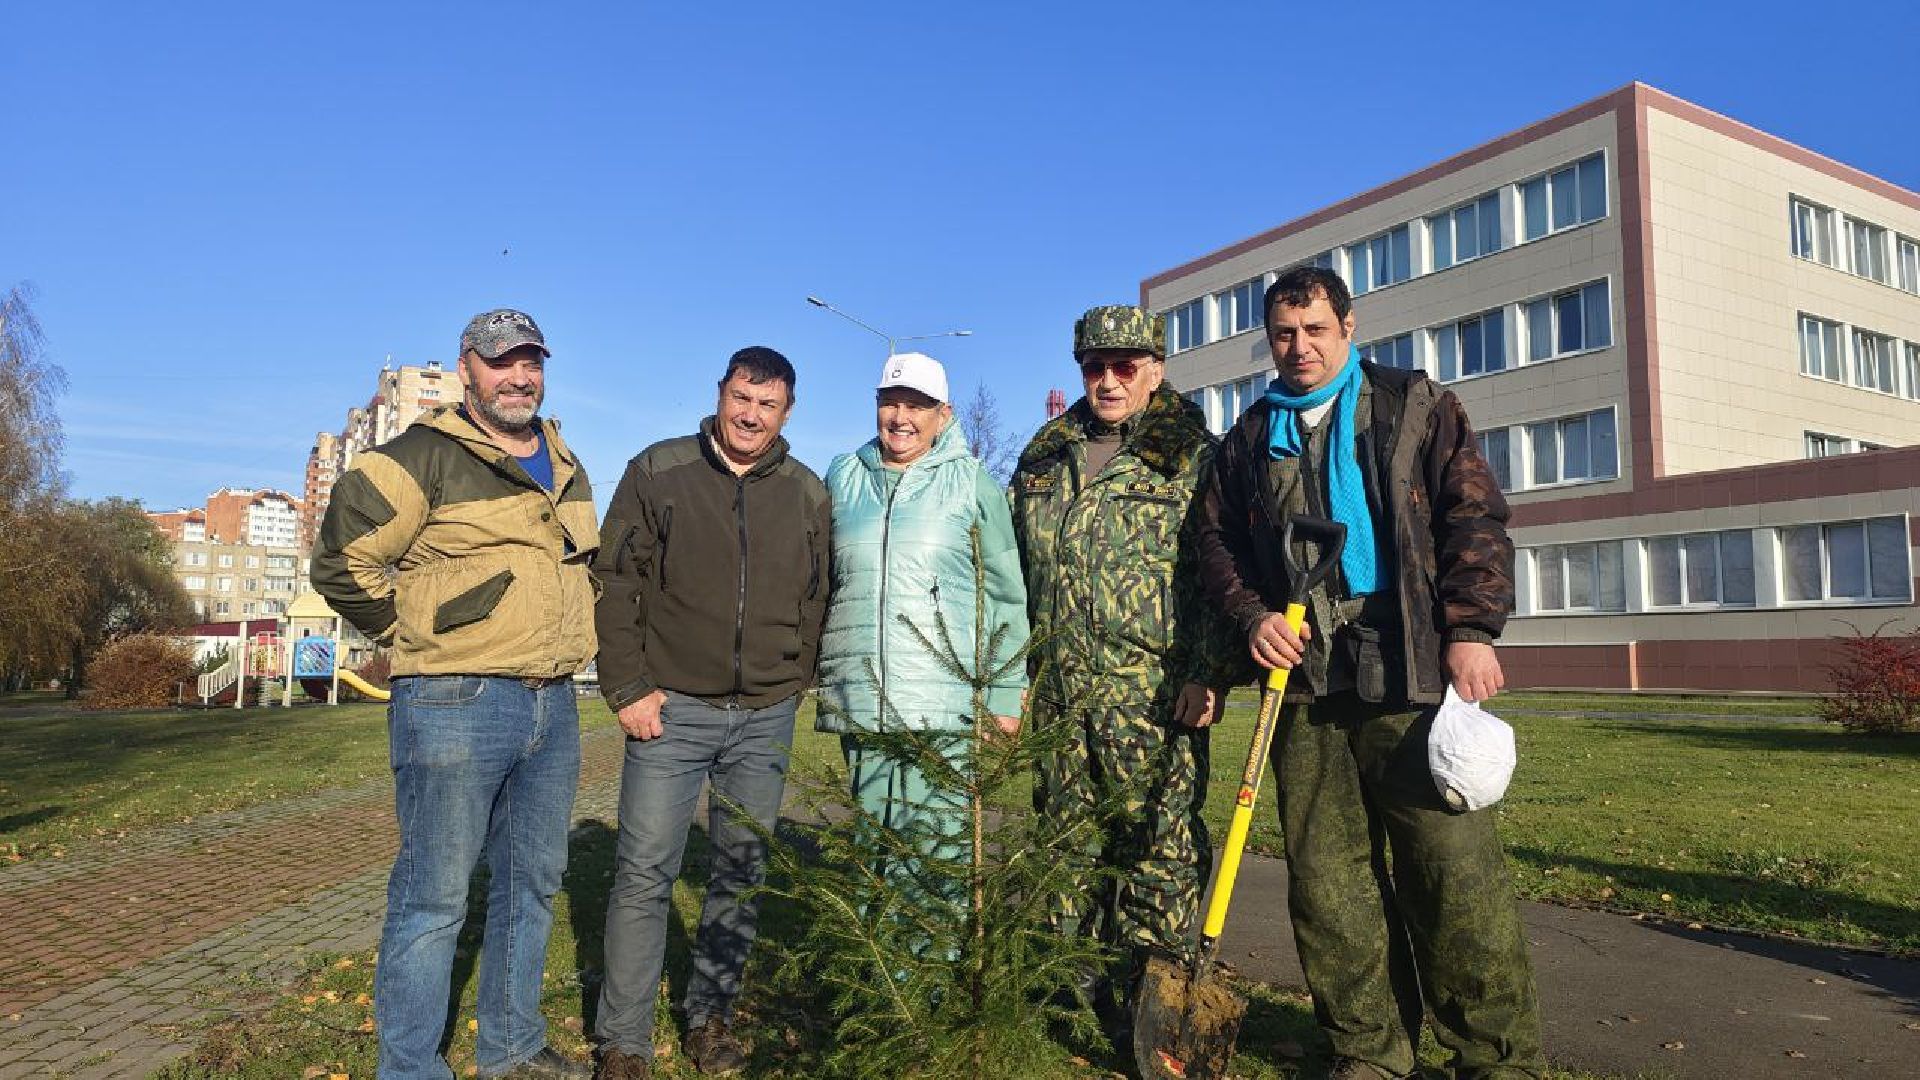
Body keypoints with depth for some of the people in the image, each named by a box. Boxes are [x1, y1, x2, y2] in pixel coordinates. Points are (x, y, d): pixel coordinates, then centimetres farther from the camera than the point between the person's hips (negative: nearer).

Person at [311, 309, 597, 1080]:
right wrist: (414, 633, -4)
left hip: (552, 705, 8)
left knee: (532, 885, 16)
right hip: (455, 704, -7)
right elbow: (340, 560, -10)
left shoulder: (565, 466, 15)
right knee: (434, 899, 1)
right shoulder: (423, 458, -8)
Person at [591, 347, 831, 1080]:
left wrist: (793, 683, 5)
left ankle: (712, 1018, 27)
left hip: (765, 719, 3)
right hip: (672, 709, -2)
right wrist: (627, 689, -6)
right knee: (645, 873, 0)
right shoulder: (658, 471, -1)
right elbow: (614, 581, -1)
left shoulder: (807, 494, 7)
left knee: (742, 874, 10)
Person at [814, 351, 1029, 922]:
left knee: (935, 845, -5)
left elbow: (1006, 592, 5)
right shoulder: (844, 477, 13)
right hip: (859, 701, 4)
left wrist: (1006, 693, 1)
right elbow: (817, 580, 22)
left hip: (942, 701, -3)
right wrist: (817, 670, 18)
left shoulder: (971, 480, 4)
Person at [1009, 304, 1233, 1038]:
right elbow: (1016, 574, 19)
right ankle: (1079, 1000, 28)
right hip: (1058, 694, 6)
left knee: (1158, 854, -4)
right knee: (1069, 852, 13)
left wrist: (1209, 672, -15)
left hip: (1153, 695, -5)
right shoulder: (1042, 461, 16)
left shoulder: (1191, 457, 1)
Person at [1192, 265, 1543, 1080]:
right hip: (1302, 679, 3)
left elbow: (1475, 518, 3)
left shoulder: (1417, 408, 10)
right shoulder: (1249, 440, 18)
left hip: (1410, 675, -3)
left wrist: (1471, 628, -7)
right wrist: (1251, 614, 0)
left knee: (1455, 867, -5)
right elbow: (1216, 541, 18)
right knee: (1325, 877, 5)